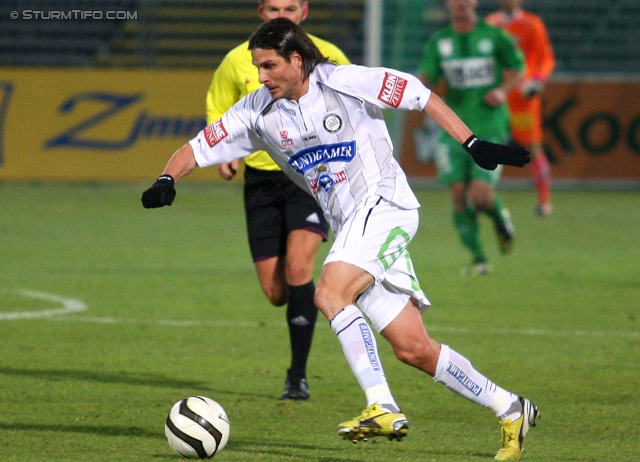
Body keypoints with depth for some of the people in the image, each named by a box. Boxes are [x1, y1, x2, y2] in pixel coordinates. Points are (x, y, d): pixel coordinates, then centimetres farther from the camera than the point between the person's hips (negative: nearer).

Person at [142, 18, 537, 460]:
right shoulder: (258, 112, 6)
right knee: (413, 349, 0)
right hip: (350, 225, 6)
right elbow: (198, 148, 7)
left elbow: (419, 94, -4)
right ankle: (511, 410, 11)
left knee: (330, 294, -27)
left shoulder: (342, 83, -10)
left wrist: (473, 145, -7)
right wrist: (167, 182, -13)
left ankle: (383, 408, -26)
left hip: (384, 204, -6)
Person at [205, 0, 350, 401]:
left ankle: (298, 376, -11)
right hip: (261, 177, 2)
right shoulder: (238, 61, 1)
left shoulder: (327, 56, -3)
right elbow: (218, 112, 14)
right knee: (275, 292, 0)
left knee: (298, 267, -22)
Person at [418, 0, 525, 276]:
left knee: (481, 196, -15)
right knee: (459, 195, -5)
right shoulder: (439, 42, 7)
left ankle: (500, 218, 21)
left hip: (490, 128, -3)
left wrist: (502, 90, -7)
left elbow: (516, 69, 13)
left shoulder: (494, 36, 2)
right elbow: (426, 81, 7)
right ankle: (478, 258, 9)